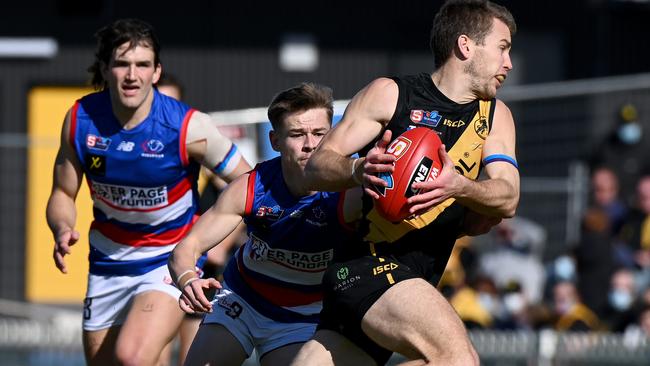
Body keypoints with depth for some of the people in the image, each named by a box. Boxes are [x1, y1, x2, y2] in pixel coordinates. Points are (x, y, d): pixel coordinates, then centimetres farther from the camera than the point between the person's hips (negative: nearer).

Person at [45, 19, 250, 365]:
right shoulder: (80, 119, -10)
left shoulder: (189, 126, -20)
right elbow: (63, 193, 3)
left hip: (171, 261, -5)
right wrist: (62, 229, -19)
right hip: (108, 263, 5)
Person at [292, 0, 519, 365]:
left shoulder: (495, 116, 13)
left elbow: (508, 198, -2)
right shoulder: (390, 94, -1)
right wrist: (357, 170, -27)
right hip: (365, 263, -6)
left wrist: (459, 187, -25)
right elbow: (316, 168, -3)